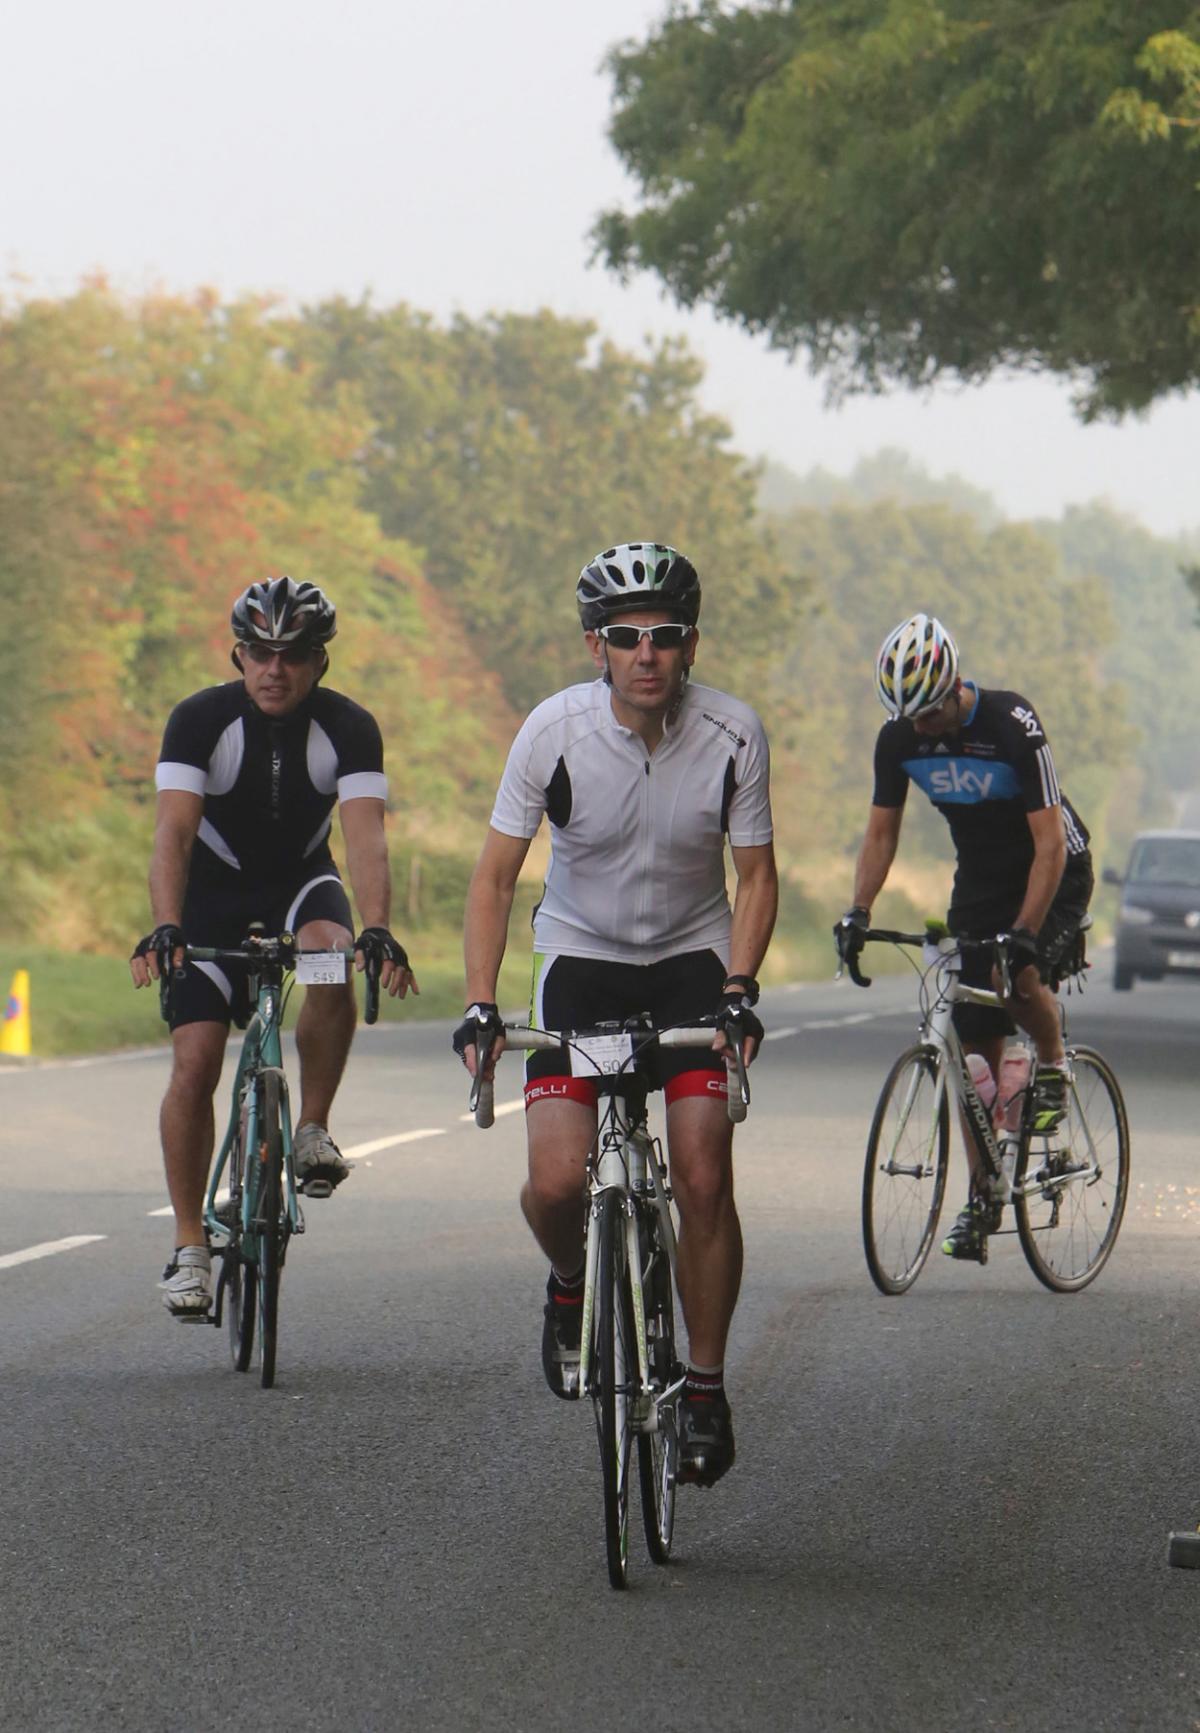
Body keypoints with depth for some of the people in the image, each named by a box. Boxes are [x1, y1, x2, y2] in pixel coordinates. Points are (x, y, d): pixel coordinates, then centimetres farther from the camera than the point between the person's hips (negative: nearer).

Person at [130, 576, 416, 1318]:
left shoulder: (349, 728, -18)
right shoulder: (201, 720, -20)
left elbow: (366, 837, -29)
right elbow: (173, 832, -30)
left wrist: (377, 929, -47)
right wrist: (166, 929, -46)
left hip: (301, 882, 0)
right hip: (214, 893, 0)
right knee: (195, 1062, -12)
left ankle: (313, 1128, -14)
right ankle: (190, 1247, -2)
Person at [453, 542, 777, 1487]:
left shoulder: (733, 734, -17)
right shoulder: (556, 731, -18)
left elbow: (756, 875, -7)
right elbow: (495, 876, -12)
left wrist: (738, 991, -21)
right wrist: (480, 1007, -22)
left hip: (692, 957, 0)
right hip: (582, 955, 0)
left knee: (703, 1180, -13)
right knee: (558, 1181, -17)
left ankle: (706, 1387, 4)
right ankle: (574, 1285, 18)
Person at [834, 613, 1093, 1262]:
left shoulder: (1013, 726, -27)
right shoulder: (899, 738, -11)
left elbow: (1049, 841, -27)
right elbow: (881, 832, -2)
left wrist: (1023, 932, -35)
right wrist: (858, 912, -17)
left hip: (1056, 874, -5)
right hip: (979, 881, 5)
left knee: (1018, 975, -33)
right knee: (975, 1046, -1)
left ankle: (1053, 1064, -1)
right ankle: (982, 1199, 6)